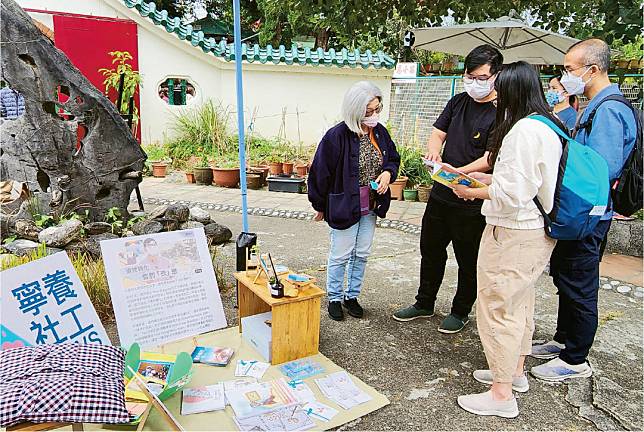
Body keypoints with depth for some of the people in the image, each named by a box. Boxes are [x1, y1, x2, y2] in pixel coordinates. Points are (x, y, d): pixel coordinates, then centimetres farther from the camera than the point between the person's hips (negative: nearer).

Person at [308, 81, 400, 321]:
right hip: (343, 206, -6)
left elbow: (393, 159, 15)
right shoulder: (337, 136, -19)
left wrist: (388, 173, -9)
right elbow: (321, 172, -12)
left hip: (370, 207, 6)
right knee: (340, 255, 7)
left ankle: (352, 296, 33)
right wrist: (320, 206, -3)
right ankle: (334, 298, 26)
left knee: (362, 254, 15)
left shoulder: (380, 132, -1)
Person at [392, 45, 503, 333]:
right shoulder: (458, 102, 8)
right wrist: (434, 150, -15)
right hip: (441, 194, 7)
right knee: (431, 251, 18)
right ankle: (424, 304, 36)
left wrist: (458, 172, -35)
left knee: (468, 260, 11)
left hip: (472, 202, -6)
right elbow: (437, 133, 8)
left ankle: (460, 312, 30)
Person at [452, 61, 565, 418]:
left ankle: (502, 395, 11)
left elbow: (513, 193, -25)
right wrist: (477, 177, 12)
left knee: (497, 307, -1)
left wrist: (472, 192, -10)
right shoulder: (549, 125, 11)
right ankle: (515, 371, 39)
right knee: (520, 302, 21)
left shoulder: (524, 130, -21)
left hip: (513, 233, -11)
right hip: (536, 231, 11)